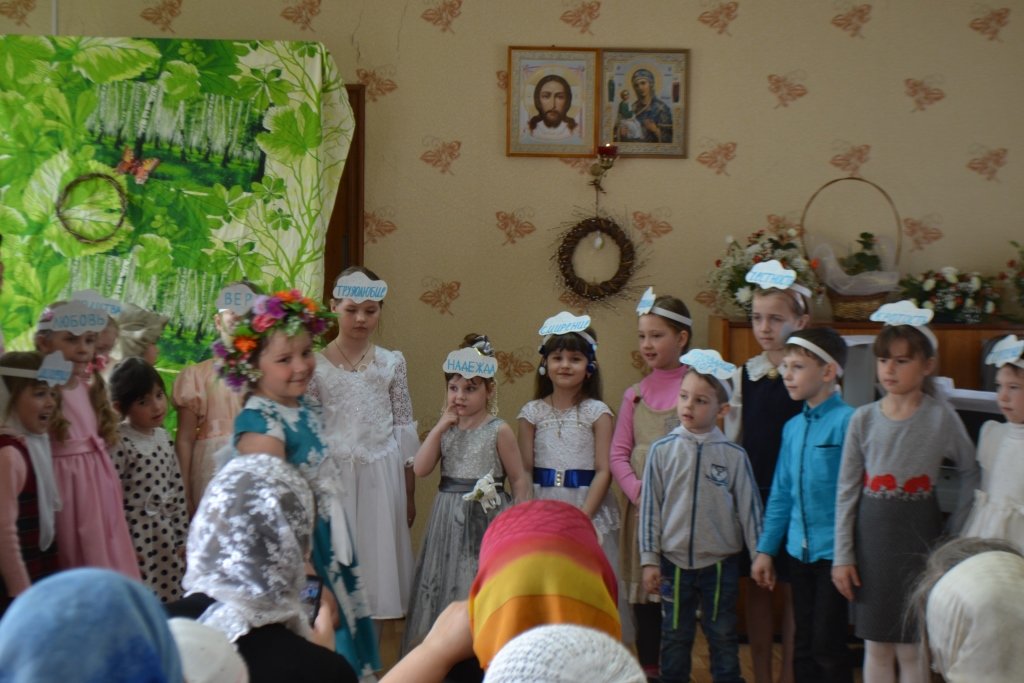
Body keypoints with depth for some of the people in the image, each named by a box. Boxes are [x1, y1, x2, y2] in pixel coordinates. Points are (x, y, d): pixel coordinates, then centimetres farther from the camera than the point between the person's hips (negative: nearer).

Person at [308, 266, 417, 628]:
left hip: (381, 476, 1)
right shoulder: (316, 365, 0)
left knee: (376, 555, 4)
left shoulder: (391, 362, 5)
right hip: (333, 475, -1)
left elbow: (404, 429, 7)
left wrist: (409, 496, 7)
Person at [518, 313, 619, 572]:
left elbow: (604, 471, -5)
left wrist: (581, 517, -13)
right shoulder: (532, 412, 5)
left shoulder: (597, 412, -1)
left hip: (588, 509, -2)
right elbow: (524, 470, 5)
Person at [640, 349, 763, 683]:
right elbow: (650, 507, 0)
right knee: (675, 637, 11)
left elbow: (749, 509, 1)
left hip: (720, 563, -1)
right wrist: (650, 560, -1)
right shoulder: (662, 451, -4)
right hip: (675, 562, 1)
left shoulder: (733, 456, -5)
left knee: (723, 637, 10)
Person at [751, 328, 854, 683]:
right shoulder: (793, 427, 10)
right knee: (804, 646, 14)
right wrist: (766, 549, 15)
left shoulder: (845, 421, -13)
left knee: (827, 646, -3)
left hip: (833, 551, -7)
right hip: (799, 550, 7)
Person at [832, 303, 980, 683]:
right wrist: (842, 556, 1)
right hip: (872, 536, 2)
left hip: (918, 536, -2)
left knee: (911, 649, 2)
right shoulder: (864, 419, 1)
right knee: (876, 646, 9)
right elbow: (846, 491, 3)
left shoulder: (941, 416, -6)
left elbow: (971, 473, 4)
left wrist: (957, 531, 0)